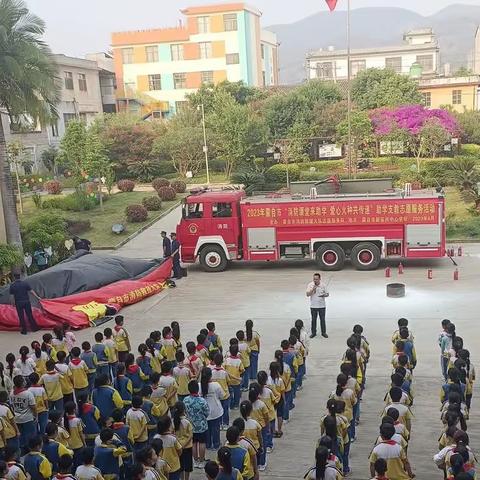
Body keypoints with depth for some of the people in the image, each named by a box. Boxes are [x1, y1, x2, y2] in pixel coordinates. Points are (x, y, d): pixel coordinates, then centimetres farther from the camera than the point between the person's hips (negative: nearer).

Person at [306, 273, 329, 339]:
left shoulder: (323, 285, -4)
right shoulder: (310, 285, -8)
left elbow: (327, 294, 3)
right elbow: (308, 294, -14)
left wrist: (324, 295, -20)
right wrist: (313, 289, -29)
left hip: (322, 306, 0)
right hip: (313, 306, 0)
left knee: (322, 319, 8)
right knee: (313, 320, 9)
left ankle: (323, 332, 21)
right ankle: (313, 333, 22)